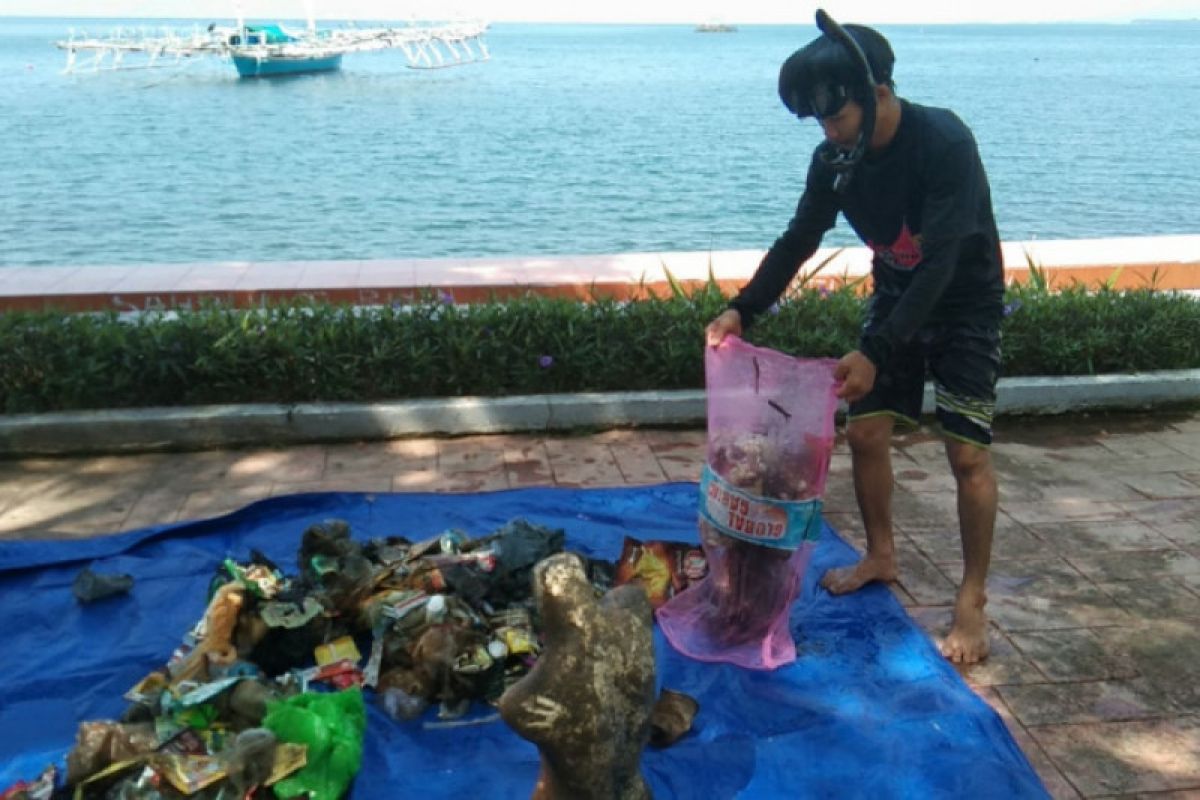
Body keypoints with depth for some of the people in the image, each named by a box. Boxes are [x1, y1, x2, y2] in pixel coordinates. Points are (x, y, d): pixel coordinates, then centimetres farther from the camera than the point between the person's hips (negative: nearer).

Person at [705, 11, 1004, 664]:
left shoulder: (944, 143, -30)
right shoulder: (835, 159, -12)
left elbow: (939, 265, -33)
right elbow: (798, 240, -4)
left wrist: (875, 353, -40)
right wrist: (741, 311, -17)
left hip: (966, 304, -5)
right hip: (895, 296, 6)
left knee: (967, 452, -8)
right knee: (864, 431, 4)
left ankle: (972, 598, 7)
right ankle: (880, 556, 26)